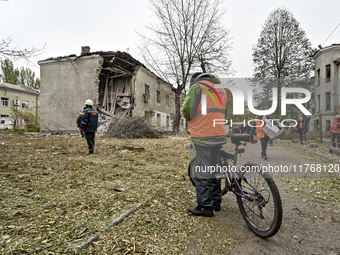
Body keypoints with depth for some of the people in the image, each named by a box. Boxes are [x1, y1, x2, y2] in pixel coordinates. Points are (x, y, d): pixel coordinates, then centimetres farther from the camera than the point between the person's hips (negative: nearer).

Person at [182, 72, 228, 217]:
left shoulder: (197, 86, -3)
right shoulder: (221, 90, 19)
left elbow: (188, 109, -10)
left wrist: (189, 118, 10)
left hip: (203, 136, -7)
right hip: (220, 135, 8)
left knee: (202, 173, 0)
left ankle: (205, 207, 8)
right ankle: (216, 202, 28)